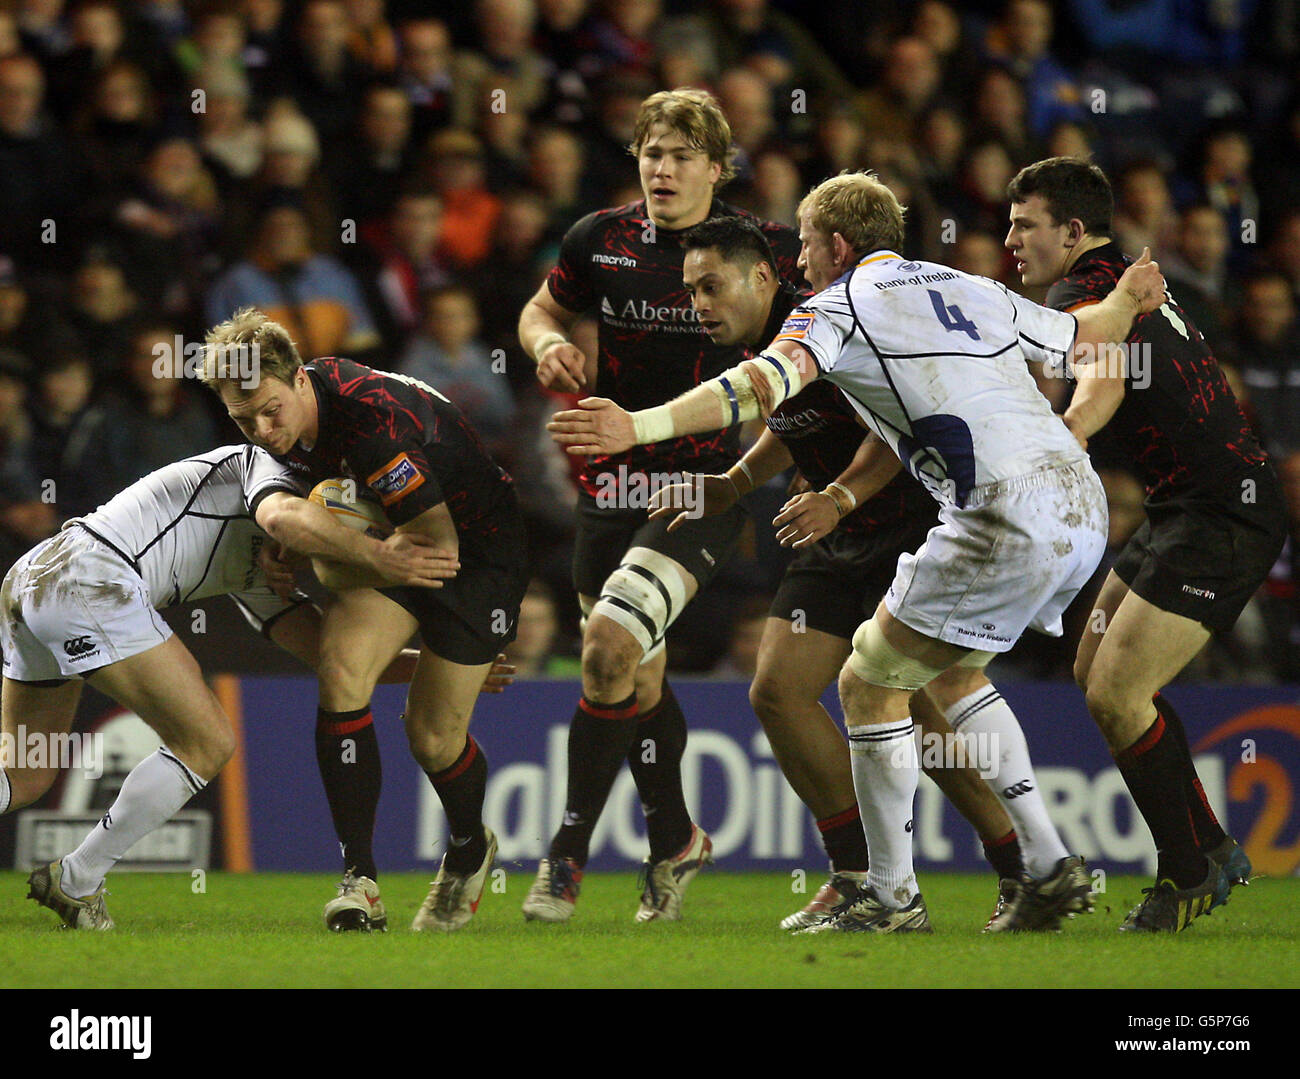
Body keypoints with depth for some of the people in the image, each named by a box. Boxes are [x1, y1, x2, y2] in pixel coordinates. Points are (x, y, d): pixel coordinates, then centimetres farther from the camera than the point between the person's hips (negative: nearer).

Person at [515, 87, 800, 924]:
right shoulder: (600, 241, 2)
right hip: (612, 485, 4)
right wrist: (550, 342, -3)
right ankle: (675, 841, 36)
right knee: (638, 680, 11)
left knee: (612, 643, -22)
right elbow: (543, 310, 19)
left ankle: (569, 852, -12)